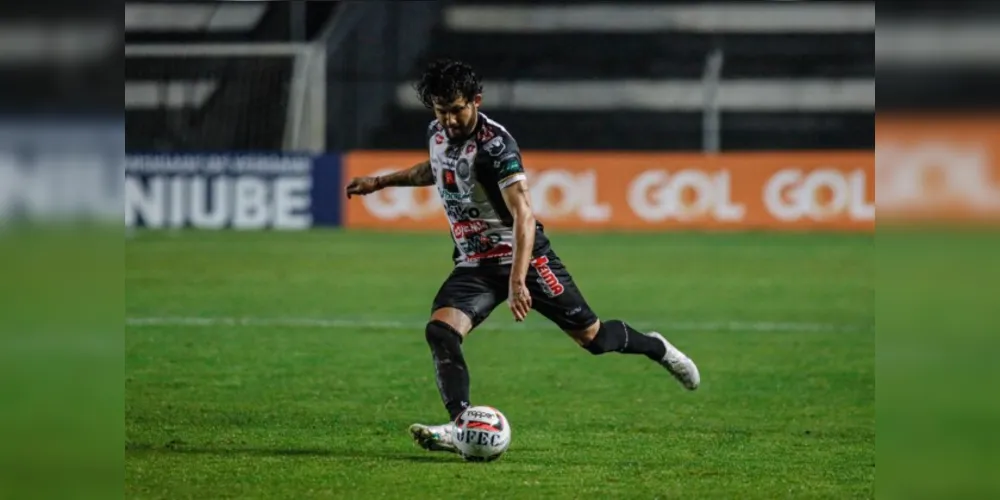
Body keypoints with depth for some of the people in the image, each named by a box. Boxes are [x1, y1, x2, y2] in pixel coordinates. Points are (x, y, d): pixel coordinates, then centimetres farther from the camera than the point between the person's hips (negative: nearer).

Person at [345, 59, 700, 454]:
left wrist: (517, 281, -42)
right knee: (440, 330, -21)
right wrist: (380, 182, 24)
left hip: (523, 257, -6)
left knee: (591, 336, 2)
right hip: (473, 264, 6)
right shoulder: (437, 133, 0)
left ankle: (655, 348, 33)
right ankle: (461, 426, -28)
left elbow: (523, 215, -32)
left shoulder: (495, 145, -25)